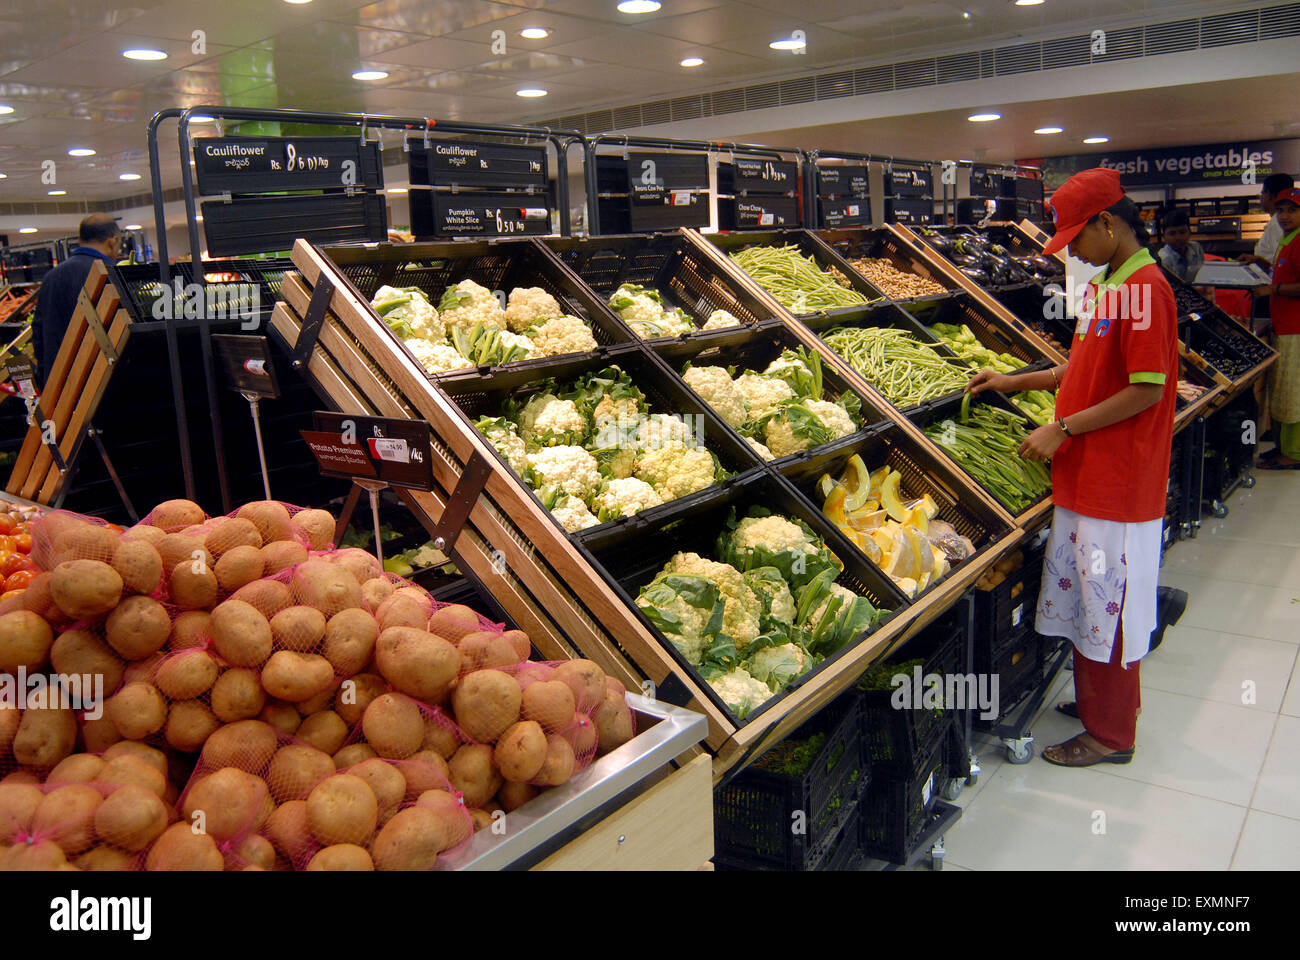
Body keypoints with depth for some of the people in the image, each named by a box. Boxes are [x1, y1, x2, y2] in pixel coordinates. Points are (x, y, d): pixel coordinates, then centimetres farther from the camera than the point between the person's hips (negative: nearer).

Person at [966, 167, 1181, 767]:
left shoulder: (1143, 287, -17)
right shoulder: (1103, 285, 12)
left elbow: (1145, 391, -21)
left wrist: (1062, 430, -18)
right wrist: (1014, 383, 16)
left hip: (1119, 481, -9)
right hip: (1083, 473, 9)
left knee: (1109, 604, 3)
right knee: (1083, 594, 18)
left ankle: (1112, 734, 18)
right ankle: (1094, 701, 36)